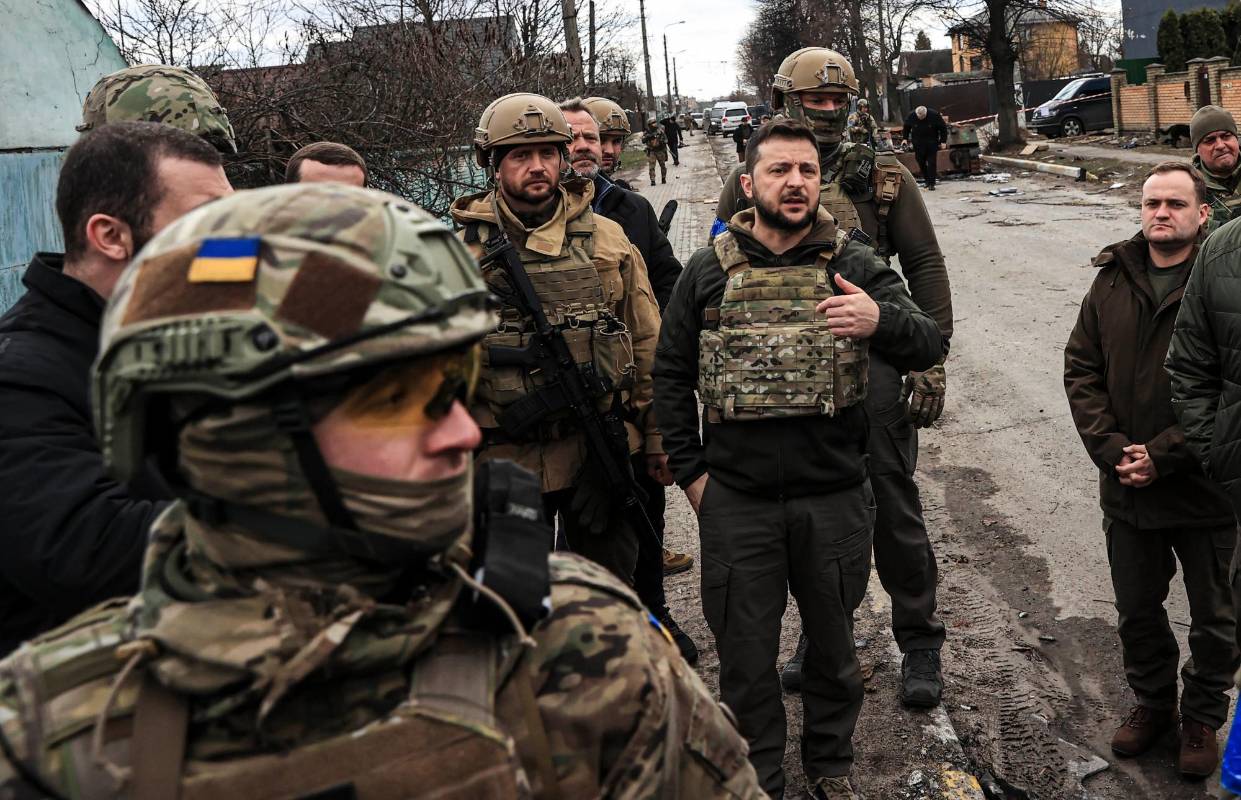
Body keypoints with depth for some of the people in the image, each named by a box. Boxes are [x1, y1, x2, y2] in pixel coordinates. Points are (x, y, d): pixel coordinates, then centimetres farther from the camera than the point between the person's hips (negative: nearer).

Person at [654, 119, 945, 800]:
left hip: (834, 496, 1)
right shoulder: (709, 271, 1)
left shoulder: (854, 266, 0)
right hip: (735, 501, 0)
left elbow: (929, 345, -8)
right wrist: (690, 470, 1)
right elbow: (671, 375, 6)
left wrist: (881, 320, -30)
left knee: (832, 642, 18)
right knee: (745, 654, 11)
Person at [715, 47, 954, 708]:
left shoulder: (883, 178, 2)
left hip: (870, 362, -2)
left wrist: (931, 359, -6)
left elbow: (925, 266, 2)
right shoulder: (749, 183, 5)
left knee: (893, 506, 4)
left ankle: (918, 641, 21)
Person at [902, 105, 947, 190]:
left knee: (931, 162, -5)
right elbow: (906, 128, 9)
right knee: (921, 162, 3)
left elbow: (943, 128, -5)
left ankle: (931, 184, -2)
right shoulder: (911, 116, -10)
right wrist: (905, 139, 3)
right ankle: (927, 180, 19)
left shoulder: (934, 115, -15)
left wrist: (943, 141, -6)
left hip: (932, 142, -2)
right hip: (918, 143, 2)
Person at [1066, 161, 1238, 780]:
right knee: (1137, 612, 20)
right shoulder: (1113, 282, 2)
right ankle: (1152, 702, 42)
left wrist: (1164, 456, -20)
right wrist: (1111, 447, -10)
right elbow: (1081, 369, 2)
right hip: (1126, 492, 4)